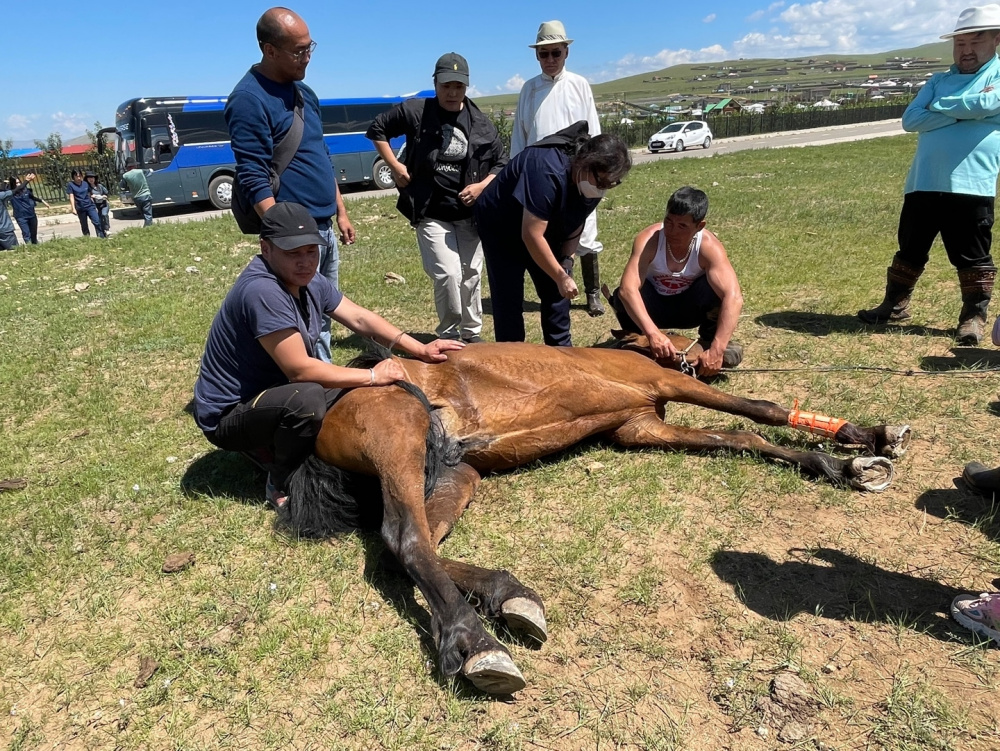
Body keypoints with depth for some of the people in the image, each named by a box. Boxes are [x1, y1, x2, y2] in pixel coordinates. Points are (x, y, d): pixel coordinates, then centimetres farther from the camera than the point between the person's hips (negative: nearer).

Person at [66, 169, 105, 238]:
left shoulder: (86, 184, 7)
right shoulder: (70, 185, -2)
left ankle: (102, 237, -10)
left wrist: (94, 205, 16)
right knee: (84, 225, 7)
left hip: (90, 206, 2)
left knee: (97, 222, -11)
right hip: (80, 208, -2)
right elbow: (71, 197, -5)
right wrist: (73, 208, -12)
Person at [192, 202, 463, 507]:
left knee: (354, 390, 7)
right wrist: (372, 376, -25)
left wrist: (420, 350, -5)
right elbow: (300, 369, -32)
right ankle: (281, 485, -8)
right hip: (228, 416, -9)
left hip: (274, 395, 9)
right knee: (307, 398, -35)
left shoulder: (309, 281, -2)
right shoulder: (262, 290, -30)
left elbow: (359, 317, 3)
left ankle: (270, 447, 14)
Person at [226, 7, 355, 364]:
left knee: (324, 316, 15)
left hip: (324, 227, 8)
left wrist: (340, 212, 17)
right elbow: (254, 179, -18)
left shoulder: (304, 92, 14)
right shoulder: (249, 99, -12)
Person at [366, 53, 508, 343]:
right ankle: (449, 336, 5)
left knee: (471, 276, 11)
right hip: (431, 216, -3)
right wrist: (395, 166, -2)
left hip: (470, 216, 3)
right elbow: (377, 129, 7)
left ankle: (472, 333, 29)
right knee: (448, 274, -15)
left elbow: (502, 164, 8)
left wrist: (482, 186, -10)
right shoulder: (414, 111, -5)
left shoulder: (482, 124, 1)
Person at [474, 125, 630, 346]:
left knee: (556, 292, 4)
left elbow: (575, 223, 2)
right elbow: (531, 236, -36)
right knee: (508, 298, -8)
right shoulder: (548, 171, -38)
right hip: (500, 227, -7)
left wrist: (567, 261, -14)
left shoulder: (593, 182, -14)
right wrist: (561, 276, -29)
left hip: (546, 229, 7)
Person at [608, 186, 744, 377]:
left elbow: (734, 297, -39)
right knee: (622, 298, -33)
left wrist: (717, 350, -50)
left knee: (718, 288, -32)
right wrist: (653, 333, -56)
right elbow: (627, 289, -42)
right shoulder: (649, 239, -30)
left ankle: (709, 341, -3)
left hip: (689, 307, 1)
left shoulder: (709, 246, -28)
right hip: (654, 307, 0)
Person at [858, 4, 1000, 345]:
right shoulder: (938, 81, 17)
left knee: (972, 256, 1)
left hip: (971, 185, -4)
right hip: (923, 183, 4)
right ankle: (895, 304, 28)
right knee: (910, 249, 14)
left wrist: (940, 107, 0)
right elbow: (910, 119, 3)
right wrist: (962, 113, -6)